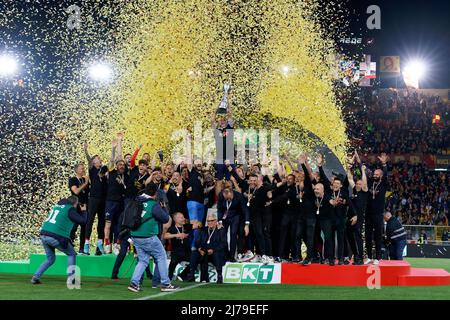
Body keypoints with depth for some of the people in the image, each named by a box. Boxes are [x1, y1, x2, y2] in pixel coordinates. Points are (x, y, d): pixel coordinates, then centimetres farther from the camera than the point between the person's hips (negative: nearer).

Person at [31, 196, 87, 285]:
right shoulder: (70, 209, 0)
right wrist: (84, 211, 16)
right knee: (71, 254, 14)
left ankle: (35, 277, 8)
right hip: (56, 237, -7)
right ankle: (71, 278, 1)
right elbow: (82, 221, -3)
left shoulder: (57, 206, 21)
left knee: (50, 259, 23)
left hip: (44, 235, 7)